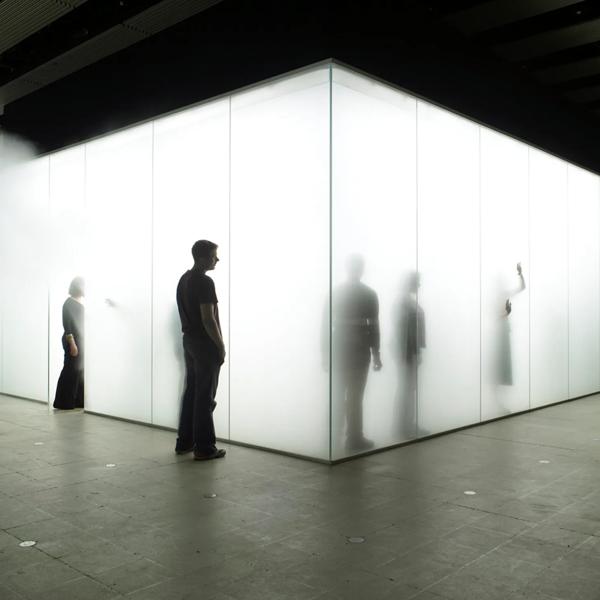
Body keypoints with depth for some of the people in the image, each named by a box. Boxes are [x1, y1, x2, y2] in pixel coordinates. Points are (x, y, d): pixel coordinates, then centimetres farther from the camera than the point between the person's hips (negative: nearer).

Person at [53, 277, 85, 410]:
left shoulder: (80, 303, 14)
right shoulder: (69, 303, -10)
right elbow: (67, 324, -16)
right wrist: (72, 343, -22)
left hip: (80, 340, 8)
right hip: (73, 341, -8)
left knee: (80, 370, 9)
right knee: (71, 370, -6)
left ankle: (78, 401, 14)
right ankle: (65, 403, 0)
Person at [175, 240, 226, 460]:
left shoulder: (184, 279, 12)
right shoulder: (204, 282, -18)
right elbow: (208, 319, -21)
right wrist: (221, 346, -13)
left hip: (189, 340, 9)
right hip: (205, 343, -9)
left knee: (191, 391, 15)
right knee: (205, 396, -3)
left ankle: (184, 442, 22)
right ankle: (204, 448, 3)